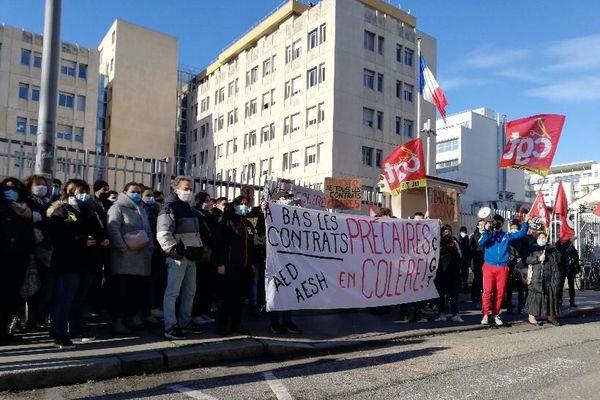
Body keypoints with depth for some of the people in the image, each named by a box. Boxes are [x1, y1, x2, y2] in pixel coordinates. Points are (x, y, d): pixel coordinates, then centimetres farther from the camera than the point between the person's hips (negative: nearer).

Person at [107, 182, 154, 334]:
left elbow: (148, 231, 23)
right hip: (123, 258, -6)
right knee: (121, 291, 0)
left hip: (141, 259, 7)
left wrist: (149, 248, 7)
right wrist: (124, 248, -19)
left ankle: (131, 318, 20)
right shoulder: (117, 208, -2)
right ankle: (118, 321, 9)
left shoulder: (142, 210, 23)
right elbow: (113, 230, -14)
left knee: (137, 291, 8)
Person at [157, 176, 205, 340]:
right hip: (178, 256, -9)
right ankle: (170, 326, 0)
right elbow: (163, 234, -18)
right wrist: (173, 250, -21)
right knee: (173, 291, -5)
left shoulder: (189, 208, 19)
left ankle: (185, 322, 26)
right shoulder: (170, 207, -9)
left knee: (190, 291, 15)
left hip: (191, 256, 9)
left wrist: (198, 247, 18)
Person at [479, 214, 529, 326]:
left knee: (500, 293, 4)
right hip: (489, 267, -2)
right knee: (487, 291, -9)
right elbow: (481, 242, -11)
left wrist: (525, 223, 1)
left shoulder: (507, 236, 15)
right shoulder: (488, 234, 7)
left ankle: (496, 315, 15)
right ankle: (485, 315, -4)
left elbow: (521, 234, 11)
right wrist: (487, 230, -17)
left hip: (502, 268, 3)